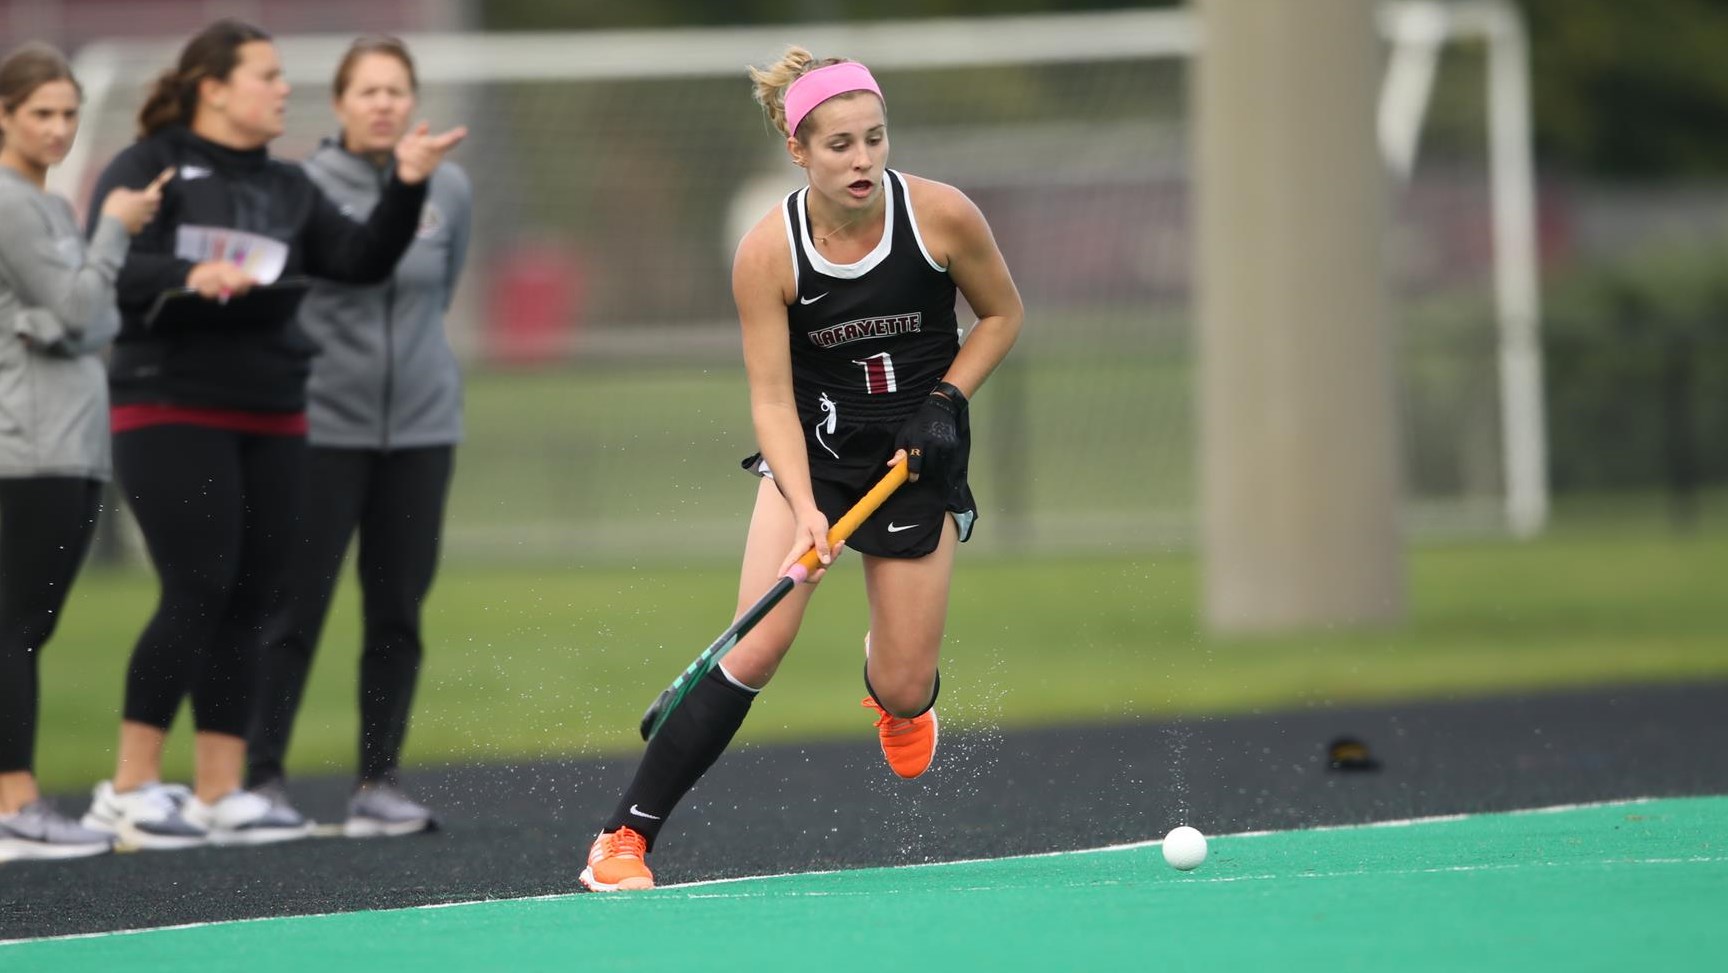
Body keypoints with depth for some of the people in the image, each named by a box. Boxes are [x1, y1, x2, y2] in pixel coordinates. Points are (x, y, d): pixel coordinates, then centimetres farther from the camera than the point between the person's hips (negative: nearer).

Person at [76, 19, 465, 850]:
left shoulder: (288, 188, 16)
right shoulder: (149, 170, -2)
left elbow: (360, 261, 8)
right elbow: (103, 273, -12)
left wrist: (406, 188, -5)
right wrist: (189, 276, -28)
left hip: (269, 419, 7)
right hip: (172, 411, -7)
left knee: (249, 603, 4)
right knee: (198, 592, -13)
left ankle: (221, 793, 8)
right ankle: (130, 788, -6)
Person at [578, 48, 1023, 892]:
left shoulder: (942, 216, -16)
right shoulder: (767, 253, -17)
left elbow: (1003, 314, 2)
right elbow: (771, 401, -15)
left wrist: (947, 401, -11)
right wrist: (804, 510, -29)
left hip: (918, 454, 1)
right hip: (812, 450, -1)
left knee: (903, 691, -1)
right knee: (756, 648, -18)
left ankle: (896, 686, 41)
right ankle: (625, 838, -13)